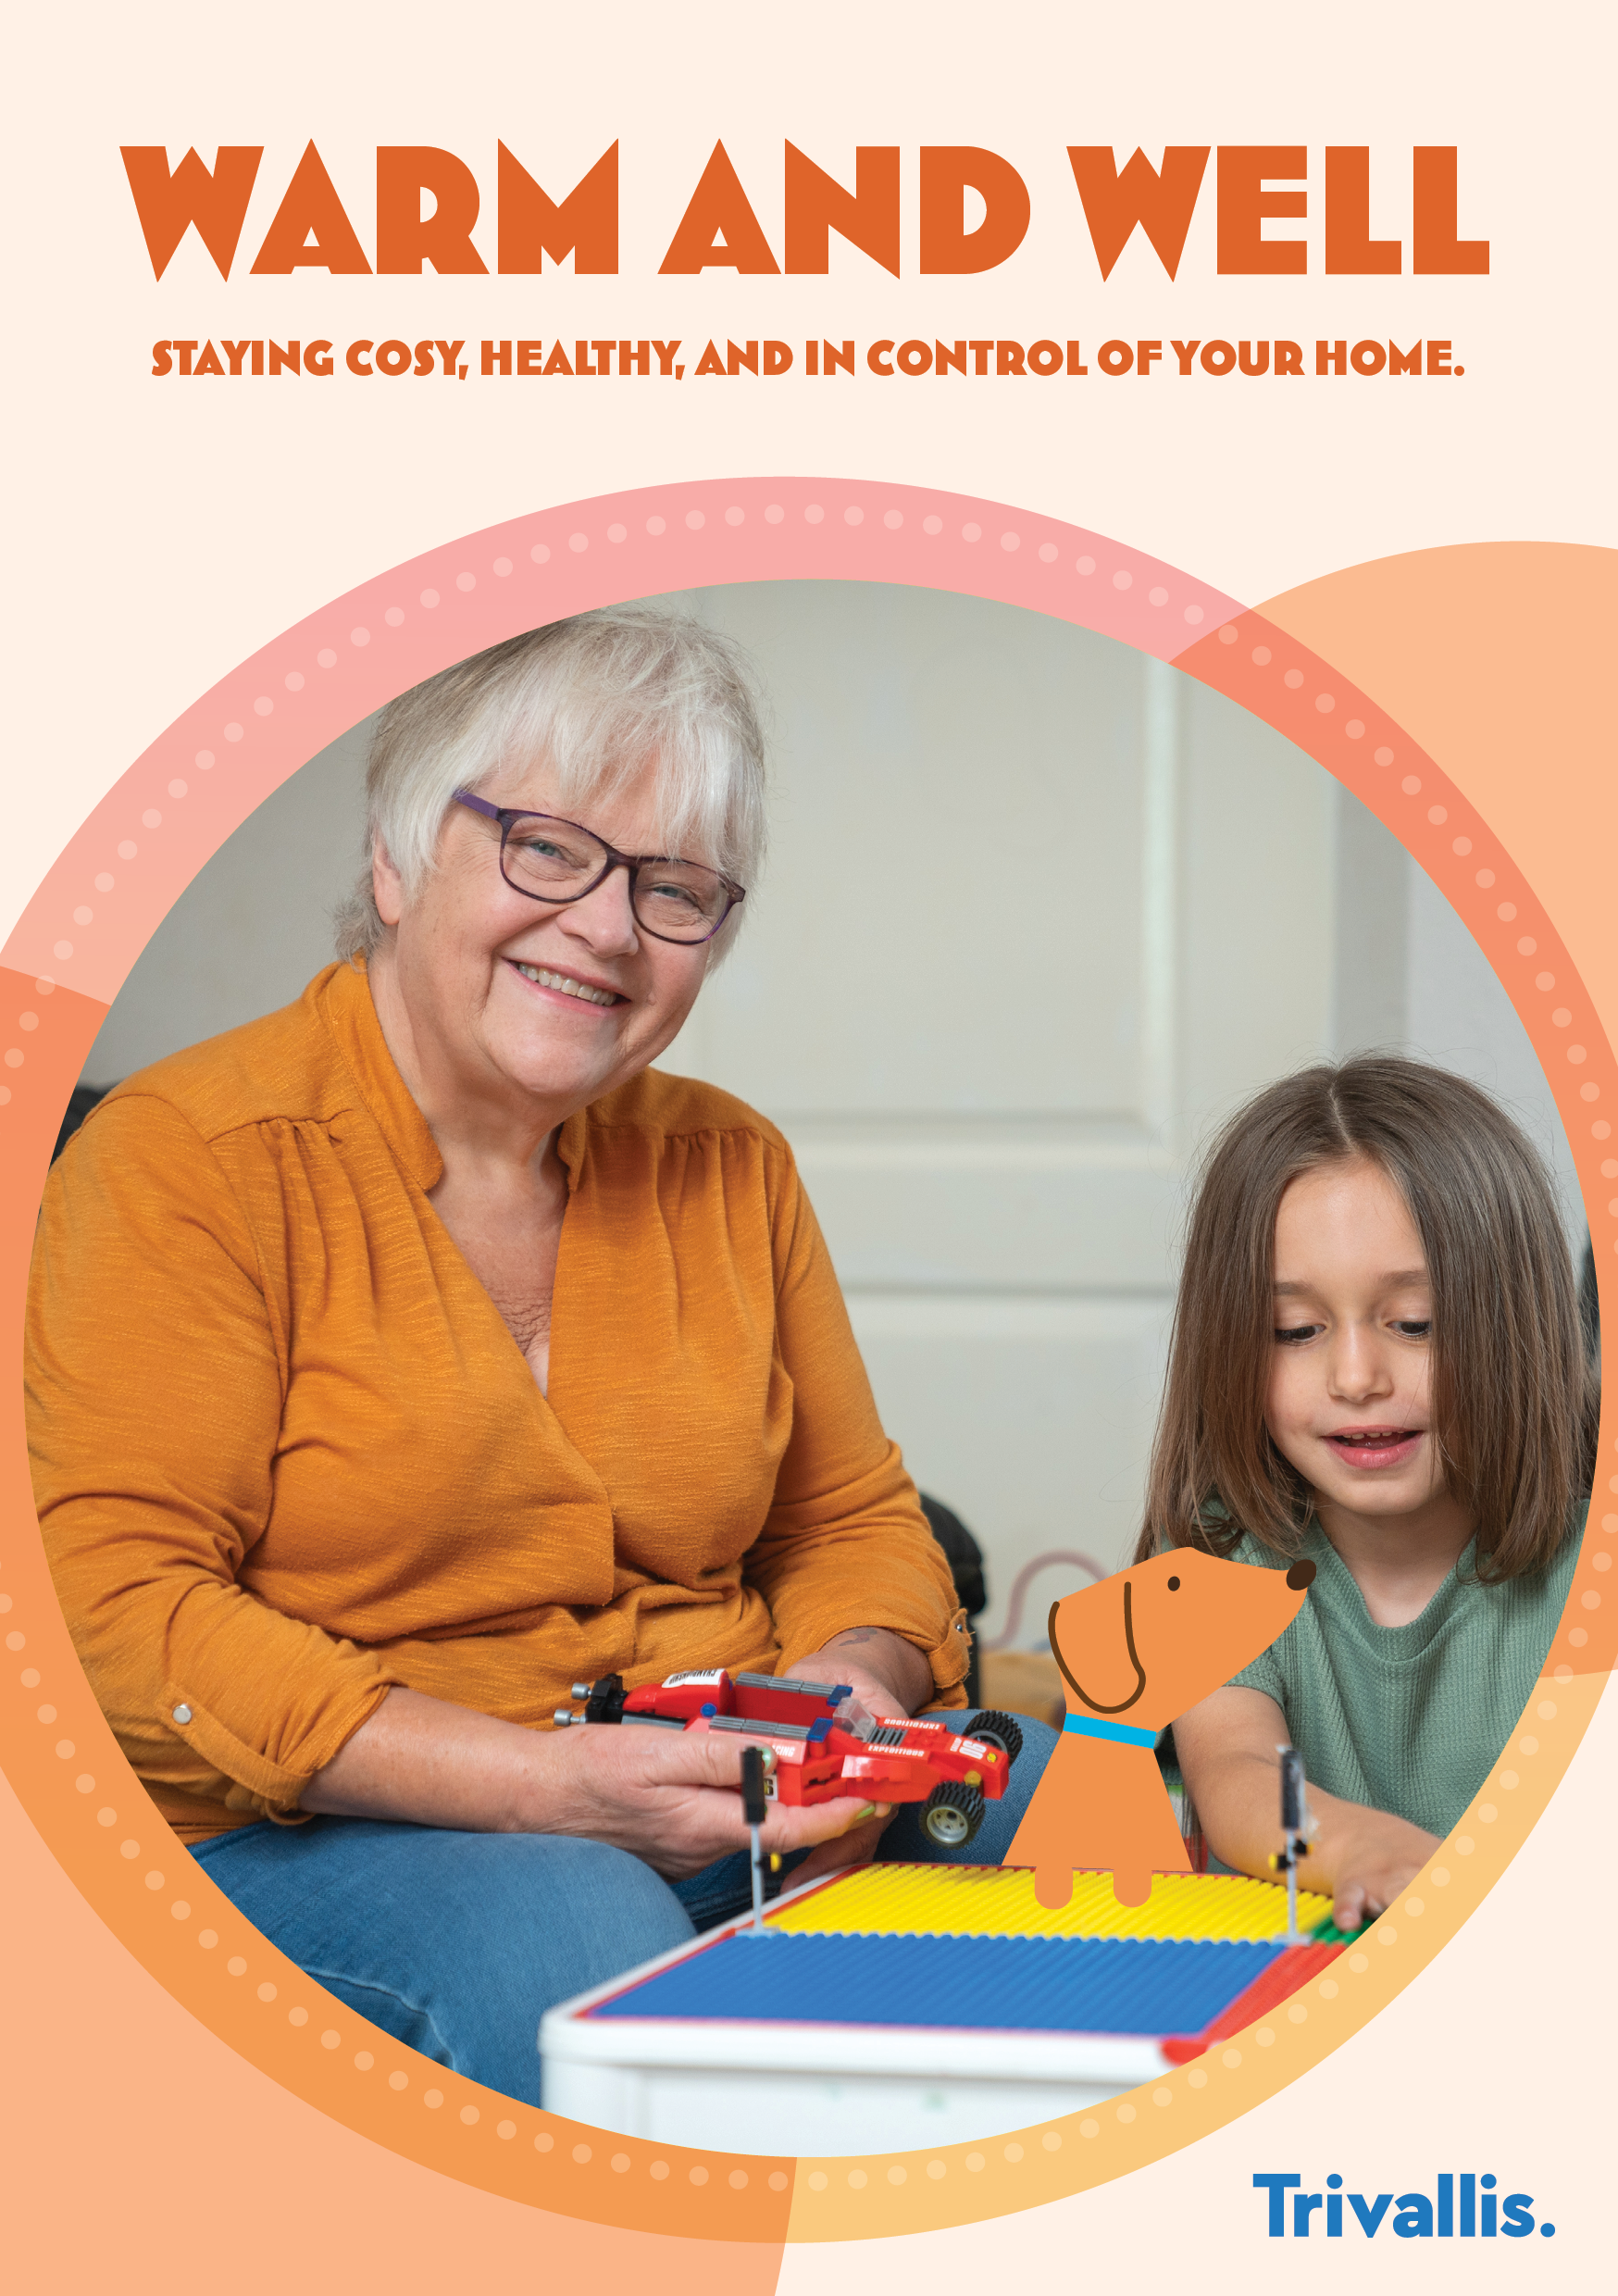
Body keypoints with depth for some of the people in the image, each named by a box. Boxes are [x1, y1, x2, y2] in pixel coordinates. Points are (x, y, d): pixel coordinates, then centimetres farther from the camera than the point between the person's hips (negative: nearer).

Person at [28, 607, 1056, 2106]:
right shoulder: (188, 1156, -6)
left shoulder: (727, 1167, 12)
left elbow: (853, 1522, 20)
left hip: (716, 1808, 6)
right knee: (574, 1938, -39)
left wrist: (854, 1690, -7)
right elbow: (116, 1604, -14)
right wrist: (540, 1784, -23)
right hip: (304, 1832, -6)